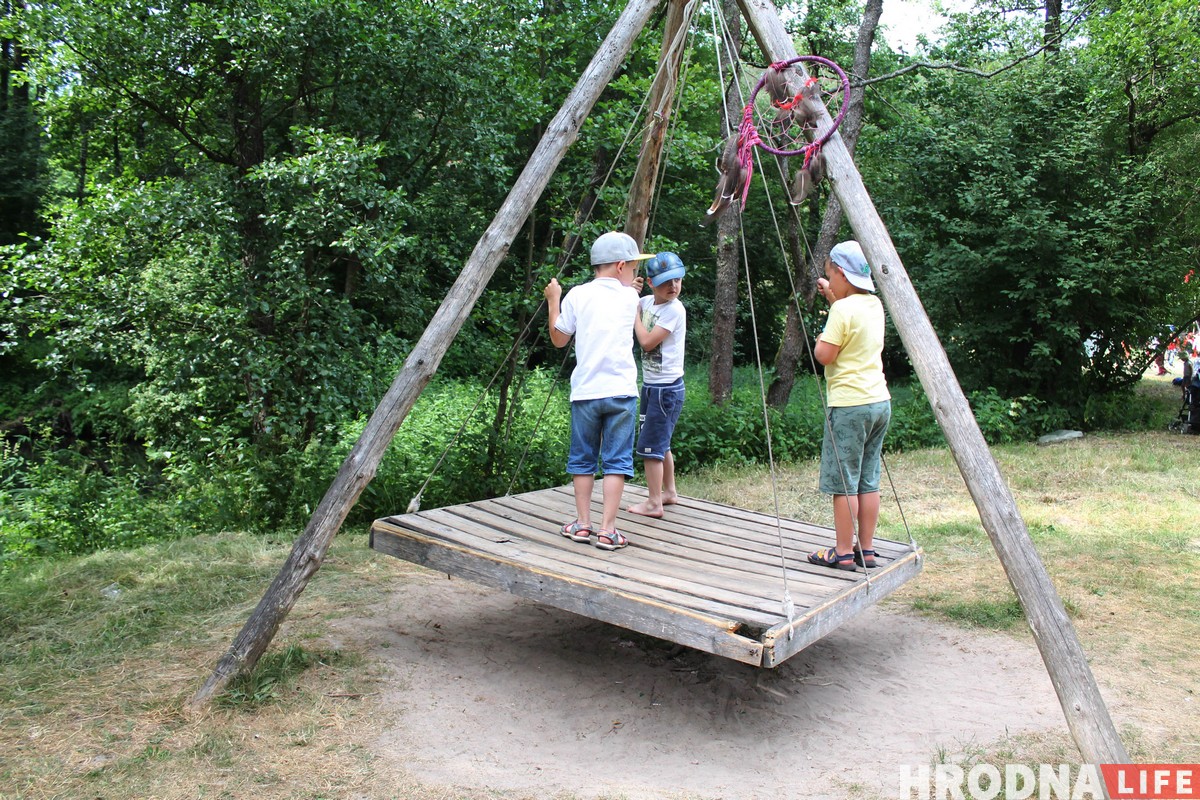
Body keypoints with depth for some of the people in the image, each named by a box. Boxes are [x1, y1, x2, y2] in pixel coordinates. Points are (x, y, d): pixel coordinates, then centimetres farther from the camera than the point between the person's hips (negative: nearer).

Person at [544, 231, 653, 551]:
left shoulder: (577, 295, 3)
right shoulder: (630, 297, 4)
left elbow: (559, 339, 11)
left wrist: (553, 301, 22)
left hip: (585, 391, 1)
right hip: (621, 391, -1)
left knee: (582, 459, 12)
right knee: (617, 461, 3)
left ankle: (582, 524, 16)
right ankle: (608, 530, 1)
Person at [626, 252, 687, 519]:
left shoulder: (675, 309, -17)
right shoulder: (647, 302, 6)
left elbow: (647, 342, -21)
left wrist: (634, 311, -11)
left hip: (667, 388, -8)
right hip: (650, 385, 9)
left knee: (650, 445, -7)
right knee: (660, 443, 19)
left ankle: (654, 504, -1)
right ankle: (669, 492, 34)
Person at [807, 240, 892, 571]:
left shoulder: (842, 310, -14)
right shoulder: (874, 305, 11)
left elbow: (825, 355, -15)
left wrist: (819, 338, 4)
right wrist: (832, 297, 26)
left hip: (850, 405, -8)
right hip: (879, 401, 8)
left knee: (842, 481, -1)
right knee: (868, 481, 12)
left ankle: (843, 553, 3)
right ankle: (866, 549, 17)